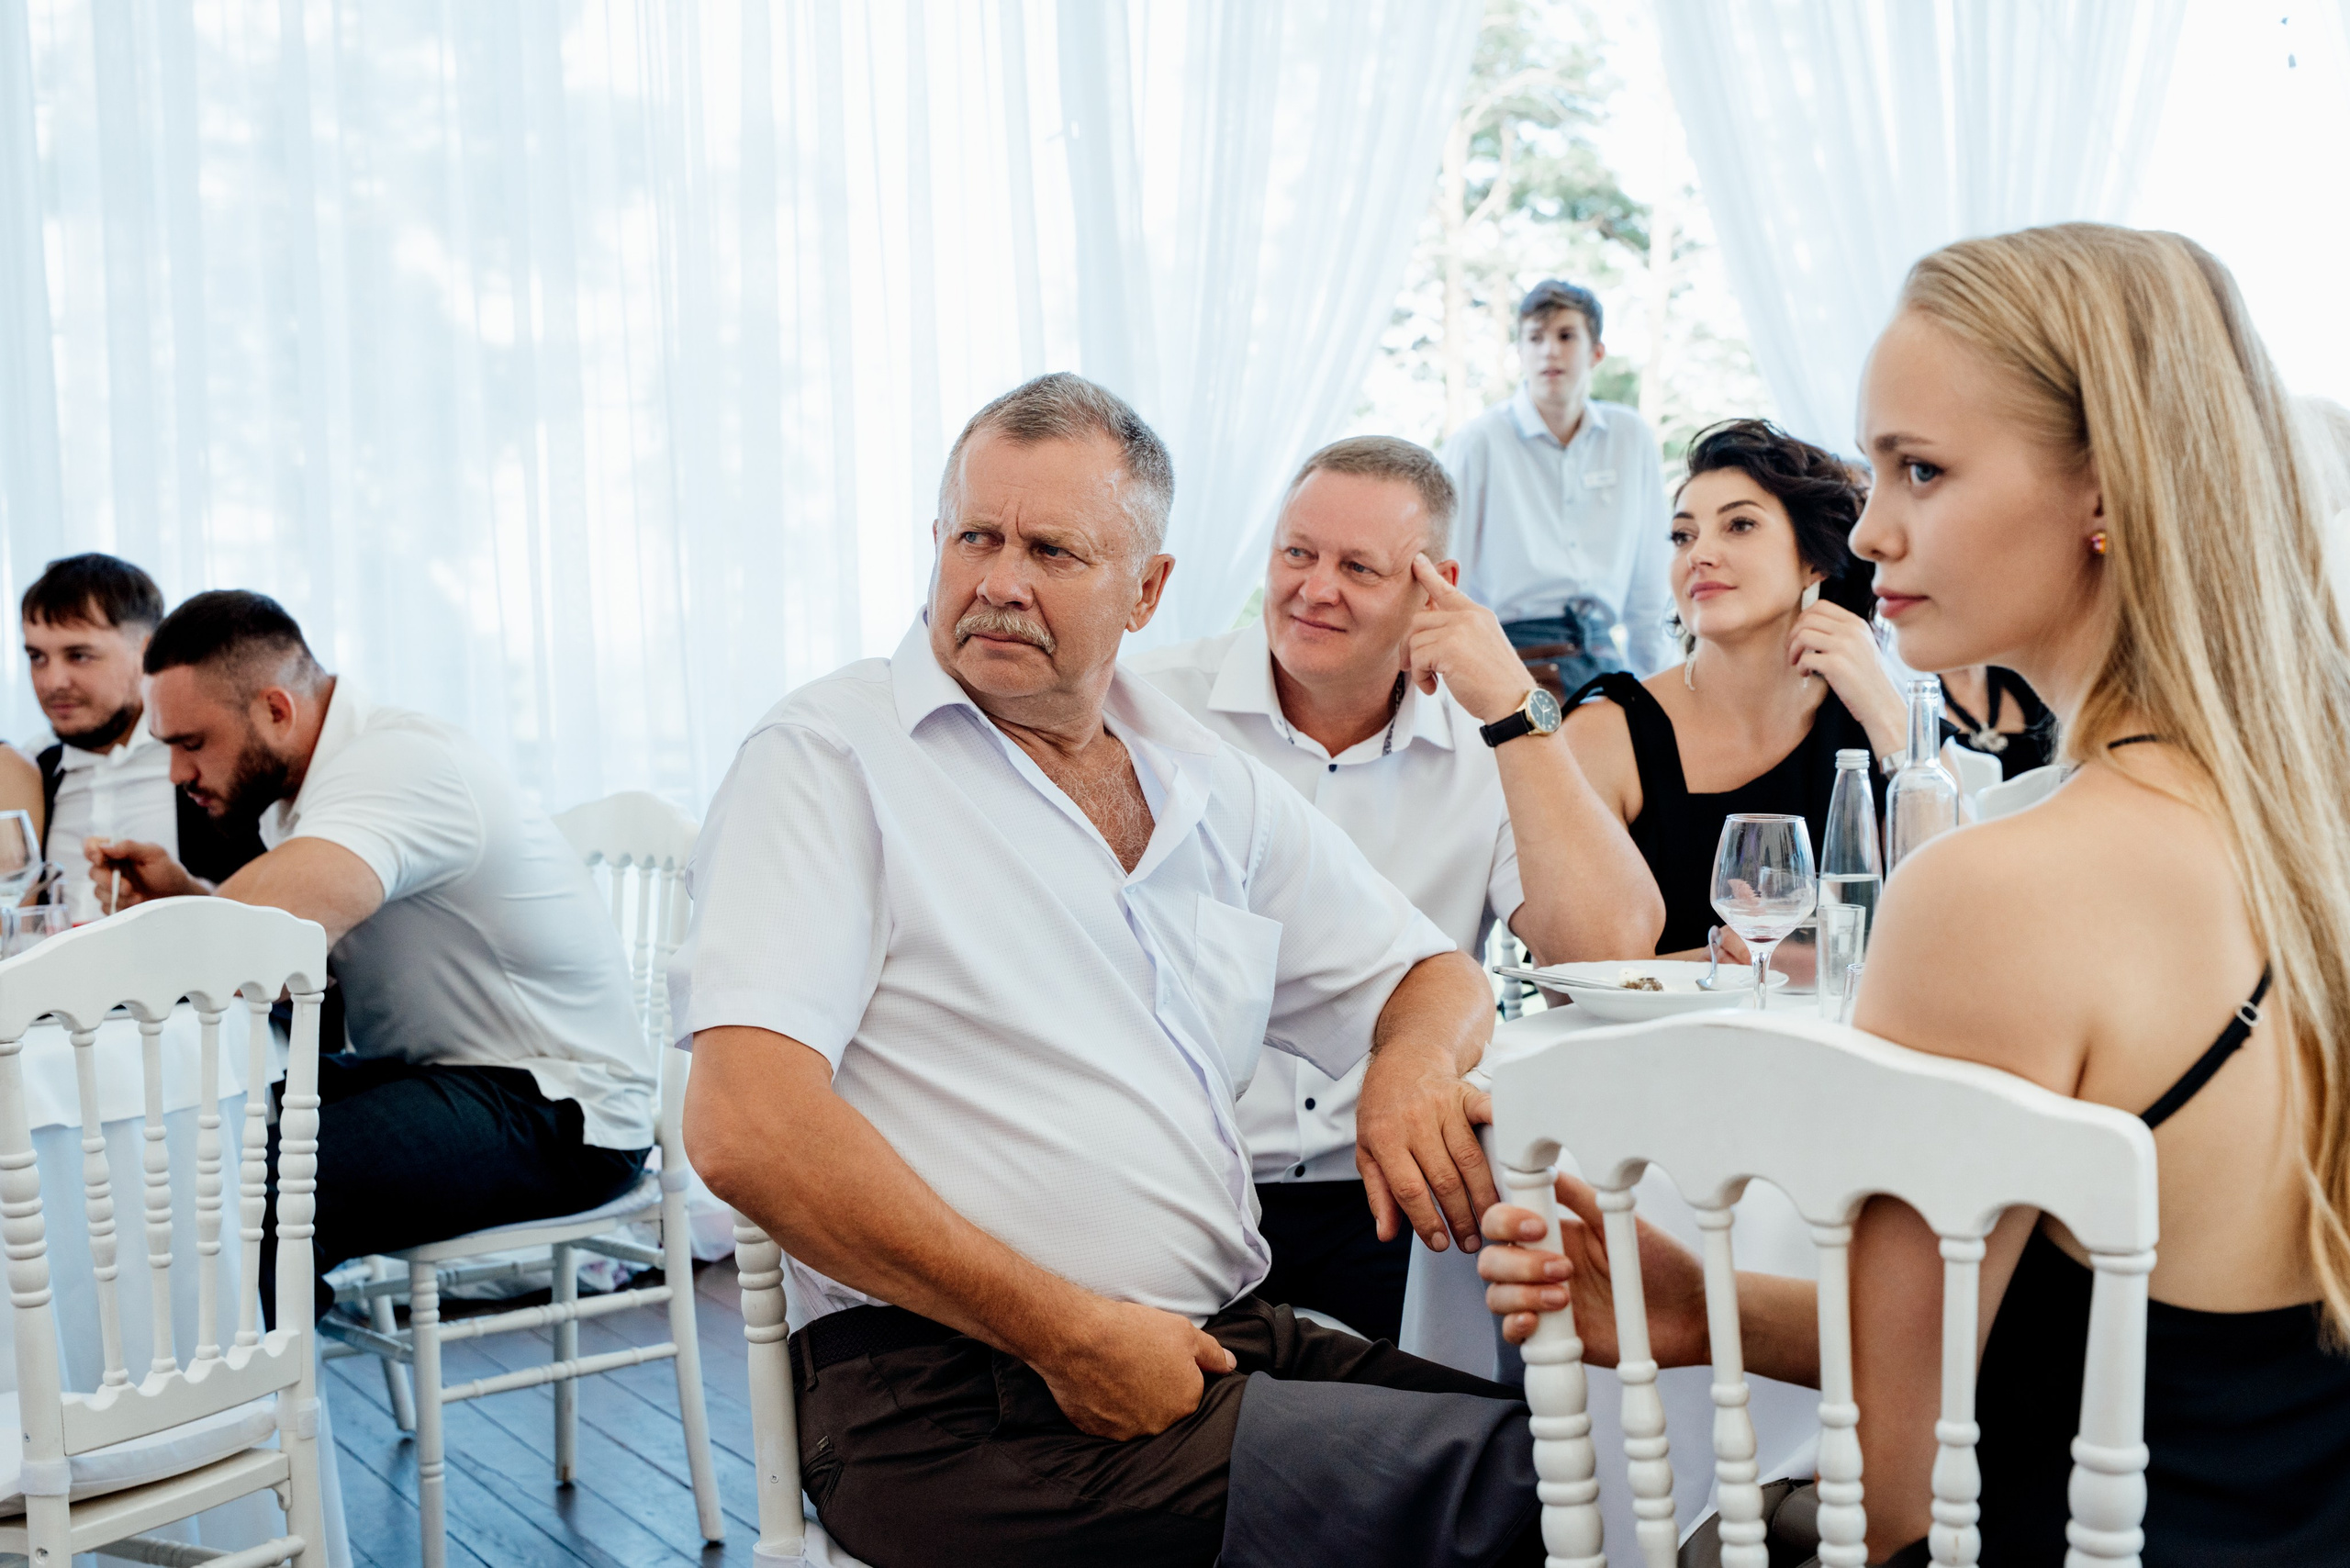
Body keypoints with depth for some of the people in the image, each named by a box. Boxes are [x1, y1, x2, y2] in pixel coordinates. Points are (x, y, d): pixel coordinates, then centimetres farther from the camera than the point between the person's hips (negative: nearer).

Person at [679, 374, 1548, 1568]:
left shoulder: (1210, 788, 15)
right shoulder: (830, 756, -4)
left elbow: (1430, 976, 24)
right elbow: (748, 1128, -15)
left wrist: (1412, 1065, -2)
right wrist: (1069, 1334, -17)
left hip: (1226, 1343, 7)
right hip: (958, 1395, -6)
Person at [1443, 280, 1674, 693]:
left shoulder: (1633, 438, 11)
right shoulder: (1477, 442, 0)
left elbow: (1648, 581, 17)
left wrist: (1658, 680, 15)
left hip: (1600, 654, 4)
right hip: (1514, 653, -4)